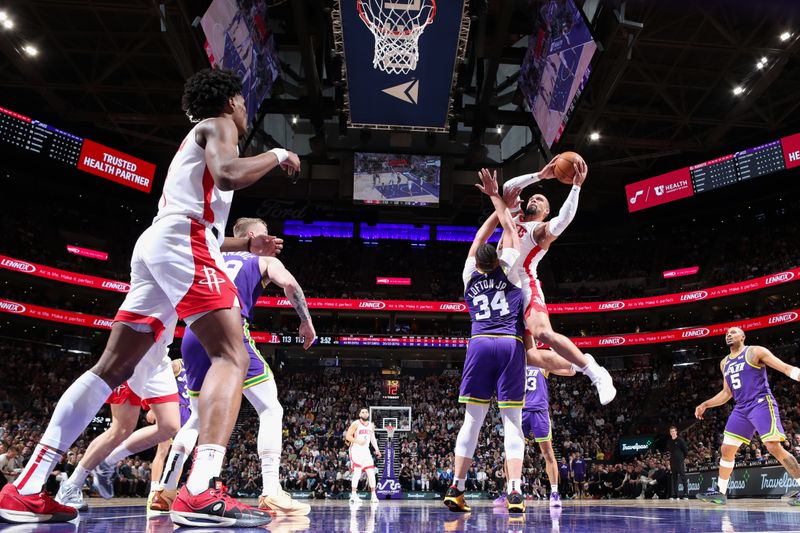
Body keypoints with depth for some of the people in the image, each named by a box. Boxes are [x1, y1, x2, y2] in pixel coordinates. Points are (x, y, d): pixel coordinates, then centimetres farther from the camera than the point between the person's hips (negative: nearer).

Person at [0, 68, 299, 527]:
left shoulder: (196, 138, 35)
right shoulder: (217, 125, 7)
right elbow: (228, 175, -17)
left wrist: (248, 244, 36)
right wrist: (277, 155, 0)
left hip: (155, 244, 9)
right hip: (183, 242, -9)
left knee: (113, 368, 7)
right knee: (232, 356, -18)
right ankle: (202, 492, -33)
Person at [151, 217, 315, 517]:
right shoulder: (265, 259, 16)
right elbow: (289, 283, -3)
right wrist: (306, 321, 5)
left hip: (194, 335, 6)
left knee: (197, 418, 23)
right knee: (270, 410, 0)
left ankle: (165, 491, 19)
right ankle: (271, 495, -13)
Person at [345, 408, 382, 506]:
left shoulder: (371, 425, 10)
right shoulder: (356, 423, -8)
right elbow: (348, 436, -10)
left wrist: (377, 449, 8)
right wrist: (358, 441, -21)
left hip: (366, 451, 6)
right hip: (356, 450, -6)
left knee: (371, 473, 4)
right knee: (357, 472, -16)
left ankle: (373, 495, 13)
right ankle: (353, 496, -13)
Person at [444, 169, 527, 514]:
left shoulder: (470, 276, 13)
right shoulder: (508, 269, 7)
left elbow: (480, 237, 25)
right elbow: (509, 229, 17)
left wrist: (502, 202, 32)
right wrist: (496, 197, 26)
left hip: (480, 344, 2)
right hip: (510, 345, -2)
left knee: (472, 419, 5)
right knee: (512, 421, -2)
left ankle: (457, 489, 4)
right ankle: (514, 490, -9)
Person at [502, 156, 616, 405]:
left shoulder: (543, 230, 5)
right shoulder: (515, 218, 24)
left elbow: (563, 220, -18)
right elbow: (508, 187, 16)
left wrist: (576, 186, -21)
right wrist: (540, 175, 9)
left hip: (526, 287, -6)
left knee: (542, 333, -34)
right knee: (528, 354, -4)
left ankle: (595, 372, -24)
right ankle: (578, 366, 15)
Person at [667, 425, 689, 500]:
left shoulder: (680, 440, -4)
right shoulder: (669, 442, 13)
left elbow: (686, 450, -5)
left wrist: (683, 458, -2)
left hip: (680, 462, -6)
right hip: (673, 462, 6)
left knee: (683, 477, -7)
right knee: (674, 478, 7)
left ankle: (686, 494, -6)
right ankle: (674, 495, 11)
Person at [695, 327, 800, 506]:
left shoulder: (755, 352, -1)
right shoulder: (724, 363, 18)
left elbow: (786, 368, -8)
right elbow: (726, 393, 25)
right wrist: (705, 405, 19)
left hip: (761, 403, -7)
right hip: (741, 409, 7)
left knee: (774, 447, -18)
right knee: (726, 449, 5)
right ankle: (720, 492, 13)